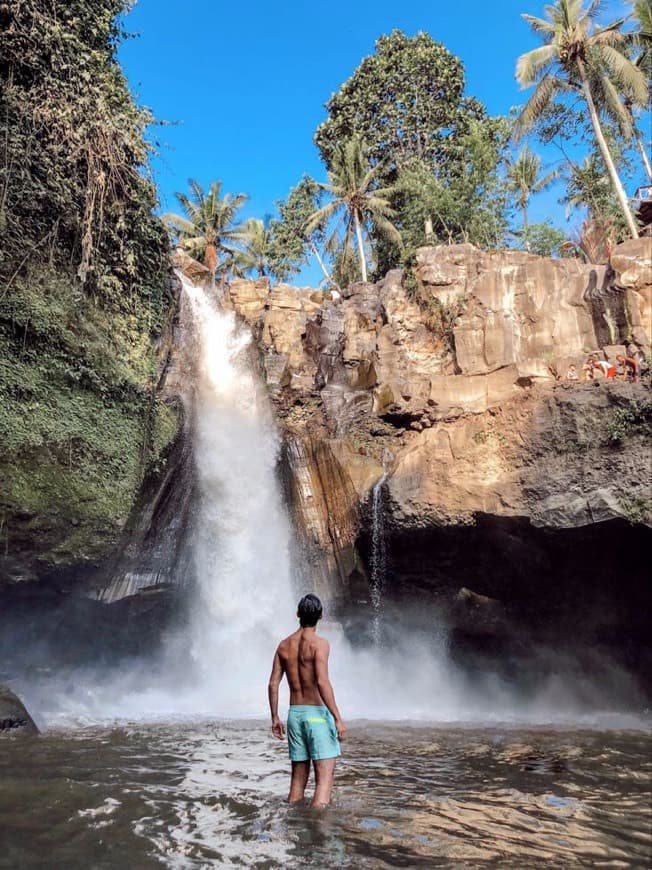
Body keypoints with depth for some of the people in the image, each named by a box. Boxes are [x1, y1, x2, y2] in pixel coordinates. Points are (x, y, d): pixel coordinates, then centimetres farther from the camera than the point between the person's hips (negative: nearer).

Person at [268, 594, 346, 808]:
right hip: (317, 713, -6)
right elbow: (322, 682, -20)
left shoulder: (284, 645, 7)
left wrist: (275, 717, 15)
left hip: (294, 713, 6)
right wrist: (337, 718, -17)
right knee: (325, 776, -2)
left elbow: (273, 684, 7)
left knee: (298, 778, 15)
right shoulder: (319, 643, -10)